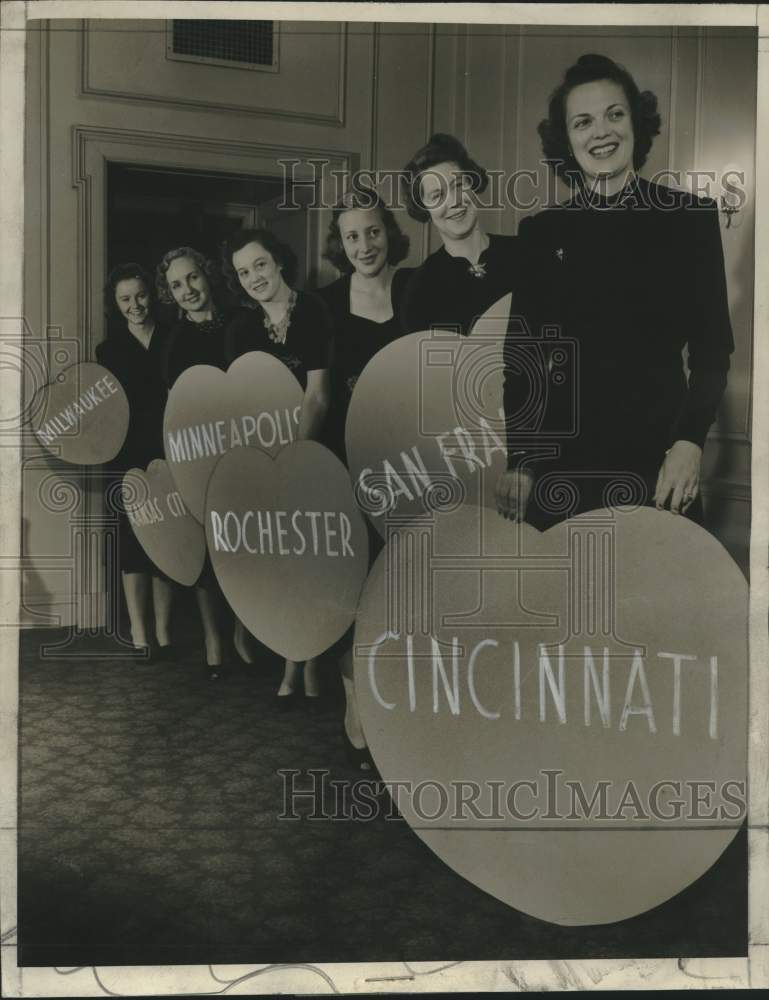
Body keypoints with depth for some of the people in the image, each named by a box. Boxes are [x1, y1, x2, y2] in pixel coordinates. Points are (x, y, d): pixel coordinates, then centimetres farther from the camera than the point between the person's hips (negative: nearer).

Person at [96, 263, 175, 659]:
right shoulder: (109, 350, 9)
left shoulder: (173, 340, 6)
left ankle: (163, 632, 9)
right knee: (133, 541, 2)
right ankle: (139, 632, 8)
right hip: (130, 461, 1)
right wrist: (129, 464, -10)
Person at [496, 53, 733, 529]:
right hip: (563, 453, 1)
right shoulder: (541, 231, 7)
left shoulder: (691, 216, 4)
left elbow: (712, 347, 3)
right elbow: (523, 356, 7)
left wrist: (690, 441, -11)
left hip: (658, 448, -1)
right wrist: (518, 462, 1)